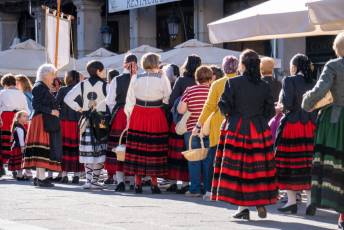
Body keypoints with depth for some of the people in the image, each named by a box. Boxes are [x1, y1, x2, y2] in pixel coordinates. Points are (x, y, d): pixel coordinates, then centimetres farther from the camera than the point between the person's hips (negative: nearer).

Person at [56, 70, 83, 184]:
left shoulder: (62, 90, -4)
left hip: (64, 121, -1)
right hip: (78, 123, 2)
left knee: (64, 146, 3)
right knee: (76, 148, 5)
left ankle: (64, 174, 1)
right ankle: (77, 174, 5)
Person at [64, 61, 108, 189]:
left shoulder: (82, 85, 2)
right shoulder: (104, 86, -7)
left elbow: (68, 98, -2)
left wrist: (78, 108, 6)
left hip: (86, 120, 4)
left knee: (88, 151, 8)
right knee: (100, 151, 1)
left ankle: (88, 180, 6)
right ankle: (95, 180, -1)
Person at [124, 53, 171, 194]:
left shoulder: (136, 78, -1)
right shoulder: (162, 79, -6)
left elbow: (130, 101, 2)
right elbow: (168, 99, -1)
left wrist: (129, 116, 11)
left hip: (138, 116, 2)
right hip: (157, 117, -2)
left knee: (138, 150, 6)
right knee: (155, 149, 4)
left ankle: (138, 183, 7)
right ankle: (154, 183, 5)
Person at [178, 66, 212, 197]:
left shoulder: (189, 91, -3)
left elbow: (180, 110, -7)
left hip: (192, 130, 0)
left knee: (194, 161, 5)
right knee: (209, 160, 7)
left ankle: (194, 189, 4)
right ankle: (209, 188, 8)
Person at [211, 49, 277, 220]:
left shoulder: (233, 83, -9)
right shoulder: (264, 86, 1)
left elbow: (224, 106, -9)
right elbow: (270, 110, 3)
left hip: (236, 129, -3)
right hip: (260, 130, 3)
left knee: (237, 168, 2)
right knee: (259, 167, 10)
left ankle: (243, 207, -3)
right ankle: (261, 204, 10)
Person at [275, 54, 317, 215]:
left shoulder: (289, 81, -8)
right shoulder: (314, 83, 6)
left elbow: (287, 104, -16)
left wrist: (281, 107, 5)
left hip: (292, 125, -4)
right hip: (310, 127, 4)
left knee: (289, 163, 5)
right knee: (308, 164, 6)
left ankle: (292, 201, 6)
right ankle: (311, 199, -4)